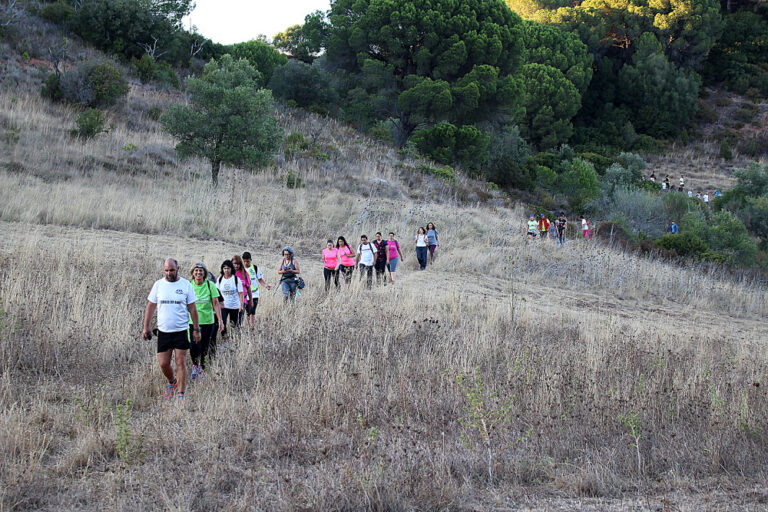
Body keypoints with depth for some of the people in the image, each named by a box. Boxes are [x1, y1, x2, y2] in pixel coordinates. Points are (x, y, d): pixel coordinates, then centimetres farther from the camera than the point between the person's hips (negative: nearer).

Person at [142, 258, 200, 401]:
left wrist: (196, 329, 3)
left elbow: (192, 308, 4)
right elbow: (150, 306, 10)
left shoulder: (186, 285, 0)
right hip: (163, 331, 2)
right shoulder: (158, 285, 4)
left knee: (181, 363, -2)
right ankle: (171, 382, 33)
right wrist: (146, 328, 7)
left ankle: (181, 394, 5)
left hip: (181, 330, -2)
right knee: (163, 364, 3)